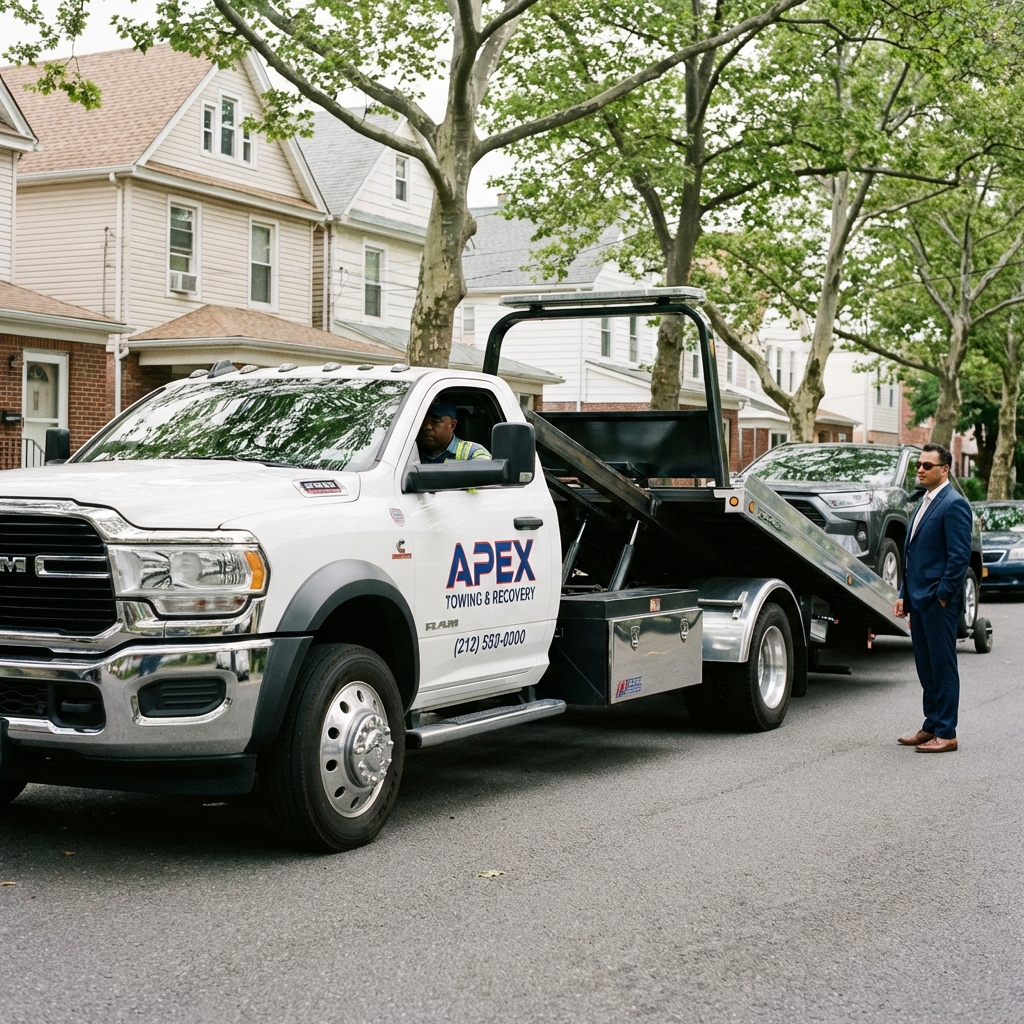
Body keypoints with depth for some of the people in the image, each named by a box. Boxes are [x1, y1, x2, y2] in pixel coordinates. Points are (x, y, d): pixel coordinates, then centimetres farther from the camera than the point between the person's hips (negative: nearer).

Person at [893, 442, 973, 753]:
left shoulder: (953, 504, -11)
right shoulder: (925, 503, 18)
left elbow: (960, 556, -17)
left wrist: (942, 595, -17)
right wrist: (904, 595, 16)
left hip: (939, 602, -9)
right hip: (919, 599, 9)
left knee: (943, 666, -3)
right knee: (926, 667, 13)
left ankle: (946, 733, 2)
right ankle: (931, 726, 21)